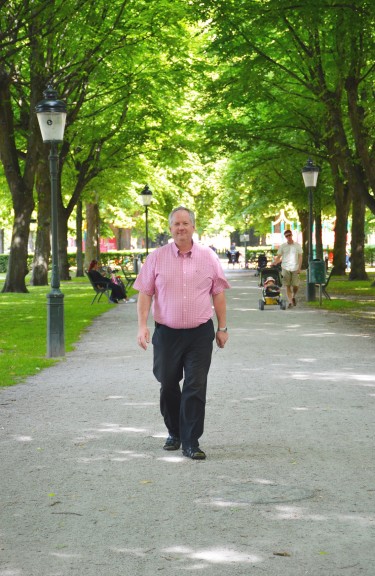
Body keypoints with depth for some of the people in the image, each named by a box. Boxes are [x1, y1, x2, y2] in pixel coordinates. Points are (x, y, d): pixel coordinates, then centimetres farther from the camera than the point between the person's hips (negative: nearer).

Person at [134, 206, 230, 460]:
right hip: (167, 333, 1)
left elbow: (218, 293, 9)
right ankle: (175, 433, 31)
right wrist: (142, 325, -7)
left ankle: (191, 442, 0)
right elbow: (145, 293, 2)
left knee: (196, 387, -5)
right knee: (168, 386, 11)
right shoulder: (157, 258, 2)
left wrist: (222, 327, 7)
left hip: (200, 334, -1)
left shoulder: (208, 257, 4)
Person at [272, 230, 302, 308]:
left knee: (296, 285, -2)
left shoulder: (297, 245, 6)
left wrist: (299, 268, -5)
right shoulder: (283, 246, 6)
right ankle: (290, 301, 1)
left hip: (295, 269, 0)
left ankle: (293, 297, 26)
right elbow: (278, 257, 4)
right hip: (286, 268, 0)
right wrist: (274, 263, -14)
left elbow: (300, 257, 5)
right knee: (288, 286, -2)